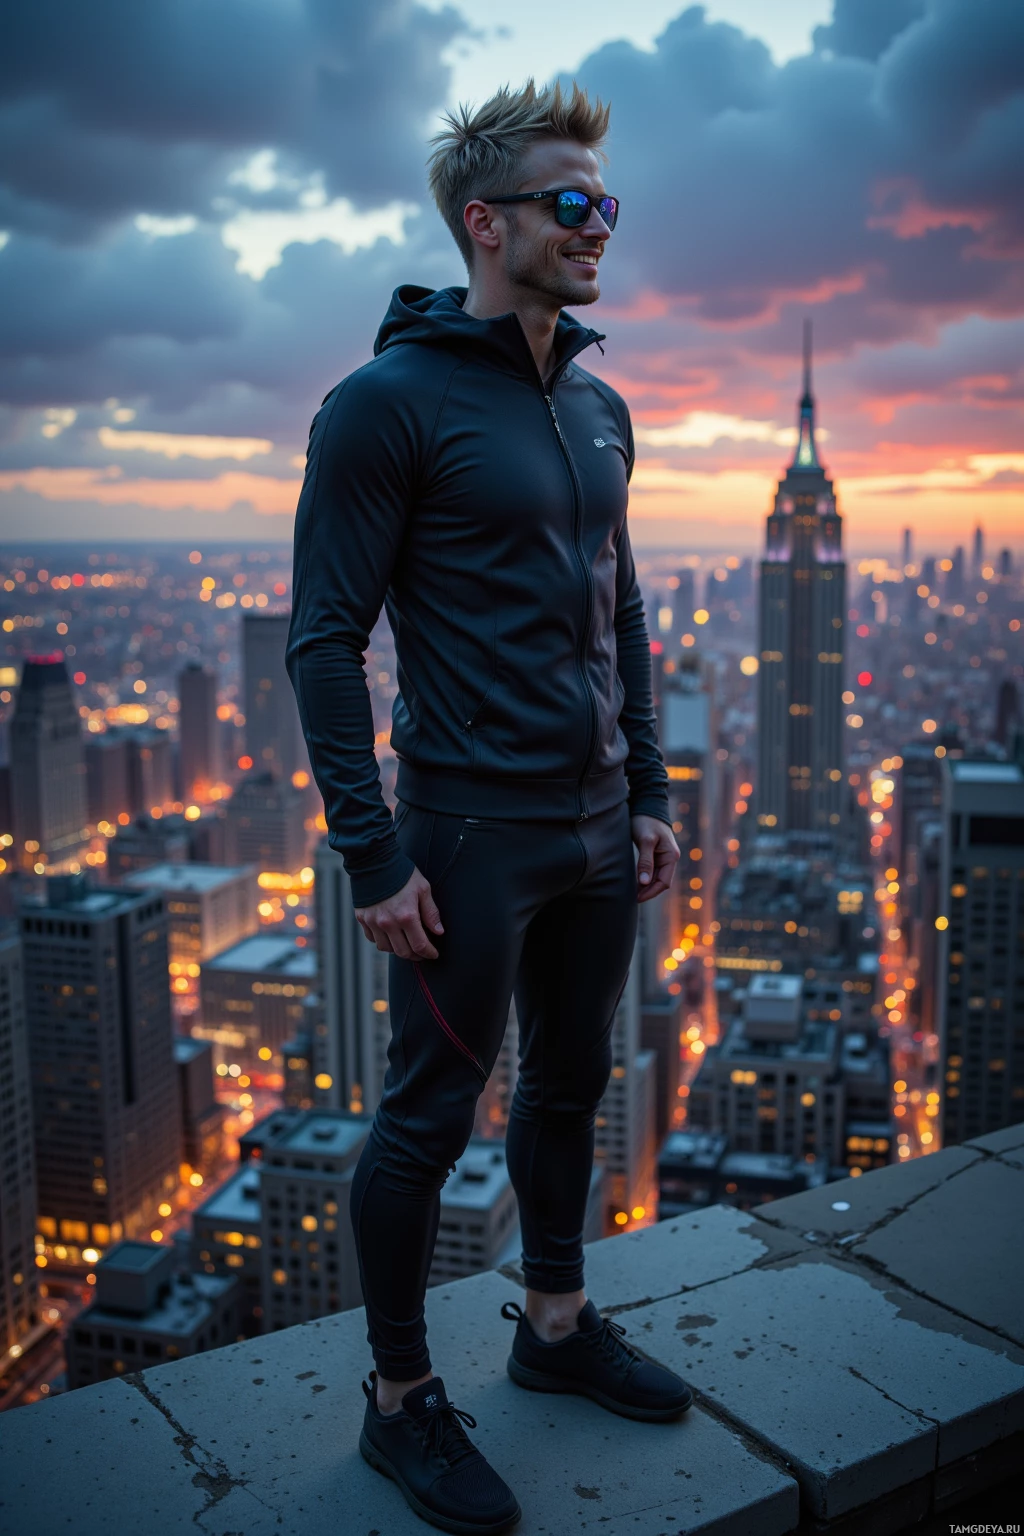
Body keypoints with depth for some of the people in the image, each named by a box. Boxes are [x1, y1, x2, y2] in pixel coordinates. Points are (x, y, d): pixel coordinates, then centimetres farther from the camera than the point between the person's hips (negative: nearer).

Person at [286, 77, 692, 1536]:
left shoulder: (600, 406, 12)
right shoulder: (388, 402, -11)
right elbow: (324, 639, -13)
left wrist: (649, 791, 13)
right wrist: (372, 855, -16)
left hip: (598, 826, 7)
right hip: (472, 831, -7)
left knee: (570, 1090, 19)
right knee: (429, 1118, 6)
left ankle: (556, 1323, 40)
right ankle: (401, 1401, 26)